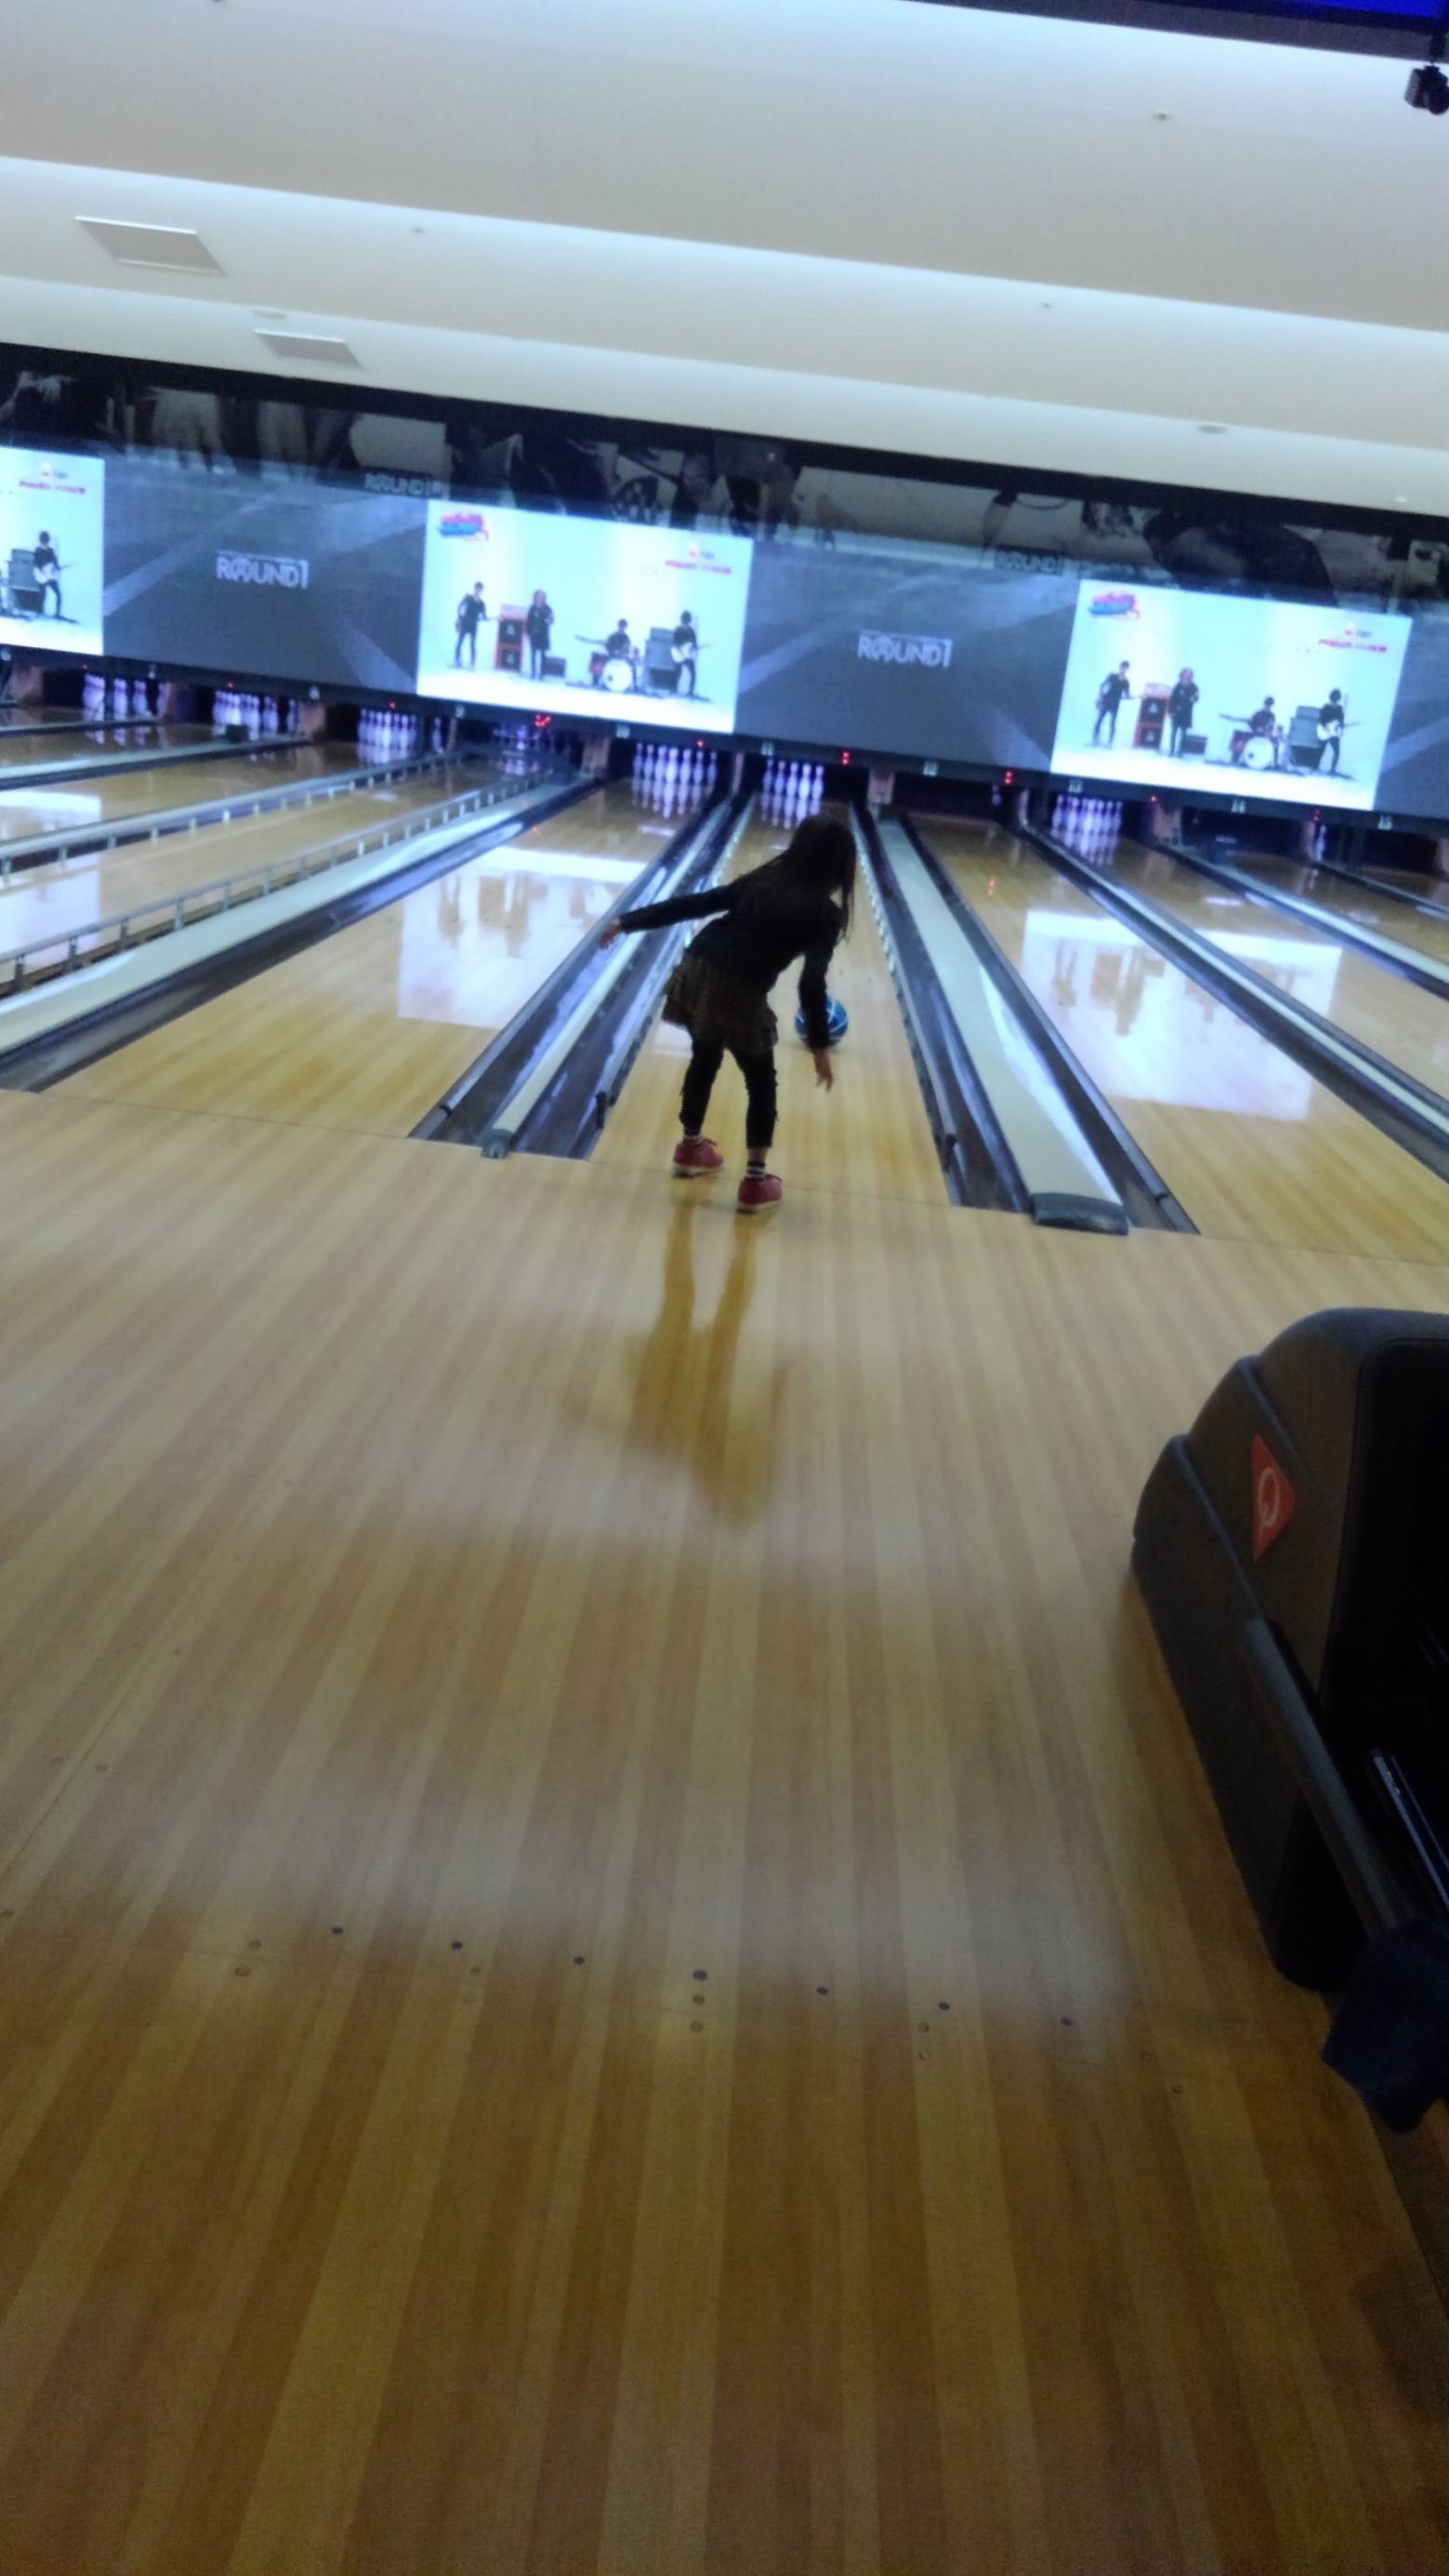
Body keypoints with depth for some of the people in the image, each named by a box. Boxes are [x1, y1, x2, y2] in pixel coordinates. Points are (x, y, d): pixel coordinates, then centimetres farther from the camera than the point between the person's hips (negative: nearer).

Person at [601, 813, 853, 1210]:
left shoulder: (764, 878, 15)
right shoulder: (825, 915, 0)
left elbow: (695, 903, 13)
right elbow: (812, 984, -9)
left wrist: (628, 921, 14)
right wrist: (819, 1046, -3)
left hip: (696, 972, 5)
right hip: (738, 994, -5)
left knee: (704, 1059, 28)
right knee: (761, 1083, 14)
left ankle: (691, 1147, 44)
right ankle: (755, 1181, 17)